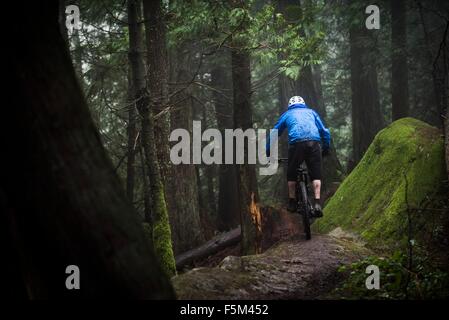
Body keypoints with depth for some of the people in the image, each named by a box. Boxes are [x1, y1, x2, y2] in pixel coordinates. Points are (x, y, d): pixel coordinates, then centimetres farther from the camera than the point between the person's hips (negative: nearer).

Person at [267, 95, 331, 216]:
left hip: (297, 142, -1)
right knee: (316, 174, 7)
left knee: (291, 174, 16)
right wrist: (326, 149, 33)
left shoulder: (287, 114, 28)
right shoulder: (311, 112, 30)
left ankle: (292, 203, 15)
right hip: (314, 142, 1)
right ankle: (317, 203, -8)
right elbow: (325, 132, 23)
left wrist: (268, 152, 35)